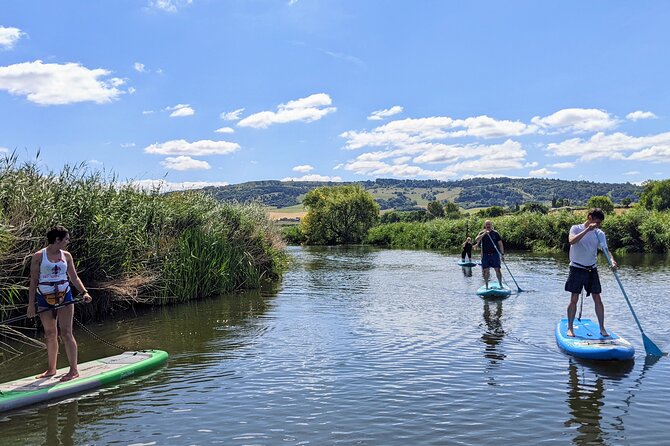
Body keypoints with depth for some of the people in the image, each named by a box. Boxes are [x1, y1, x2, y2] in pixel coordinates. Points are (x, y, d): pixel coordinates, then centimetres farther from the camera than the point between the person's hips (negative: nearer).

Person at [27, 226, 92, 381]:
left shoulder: (66, 256, 4)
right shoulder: (39, 256, -3)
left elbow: (74, 277, 8)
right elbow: (33, 281, -1)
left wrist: (84, 292, -7)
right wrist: (31, 304, -4)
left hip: (64, 297, 0)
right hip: (45, 299, 0)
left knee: (66, 333, -5)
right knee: (50, 335, 10)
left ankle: (74, 370, -3)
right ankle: (51, 369, 24)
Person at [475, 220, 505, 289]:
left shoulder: (495, 233, 4)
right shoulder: (482, 233, 3)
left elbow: (500, 244, 4)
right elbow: (476, 240, -15)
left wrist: (502, 254, -3)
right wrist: (484, 234, -24)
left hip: (495, 254, 0)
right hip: (485, 254, 0)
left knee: (497, 270, -3)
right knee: (486, 271, 2)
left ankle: (501, 285, 8)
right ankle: (486, 286, 11)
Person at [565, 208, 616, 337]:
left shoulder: (600, 233, 2)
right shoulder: (576, 228, -5)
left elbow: (605, 249, -11)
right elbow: (571, 241, -26)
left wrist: (612, 261, -31)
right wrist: (587, 230, -32)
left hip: (591, 269, 3)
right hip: (577, 268, -3)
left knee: (597, 299, 2)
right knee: (574, 299, -1)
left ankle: (602, 328, 11)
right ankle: (570, 328, 10)